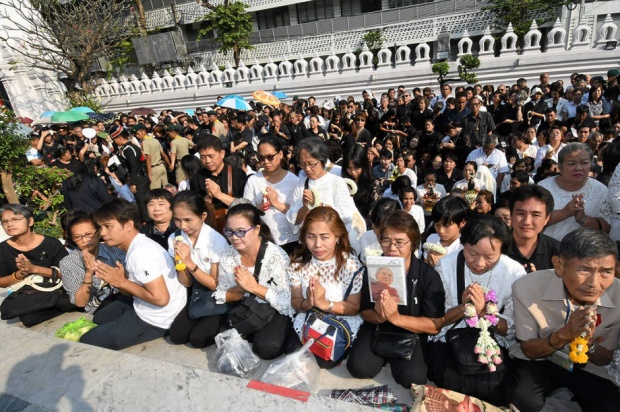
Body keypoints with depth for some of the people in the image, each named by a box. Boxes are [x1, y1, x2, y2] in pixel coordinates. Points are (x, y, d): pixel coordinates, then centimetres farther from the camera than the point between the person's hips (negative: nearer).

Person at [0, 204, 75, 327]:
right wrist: (19, 274, -16)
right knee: (28, 318, -32)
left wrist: (34, 269, -22)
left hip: (54, 289, -1)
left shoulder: (51, 243, -8)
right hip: (23, 297, 1)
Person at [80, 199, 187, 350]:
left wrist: (122, 282, -20)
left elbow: (160, 298, -31)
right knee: (99, 318, 30)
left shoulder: (141, 253, -28)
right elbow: (131, 290, 6)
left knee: (87, 341, 2)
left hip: (155, 320, -10)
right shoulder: (134, 246, 2)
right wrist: (115, 279, -15)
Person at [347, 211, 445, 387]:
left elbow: (435, 325, -14)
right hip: (377, 329, 2)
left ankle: (393, 357, 8)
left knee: (412, 377, -26)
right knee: (359, 368, -21)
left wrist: (397, 318, -29)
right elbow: (364, 311, 0)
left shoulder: (428, 275, -14)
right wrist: (378, 316, -25)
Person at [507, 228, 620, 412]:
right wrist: (563, 335, -33)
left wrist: (588, 342, -29)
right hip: (537, 361, -2)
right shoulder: (526, 288, -26)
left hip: (588, 367, 3)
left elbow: (605, 359, -4)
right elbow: (528, 350, -13)